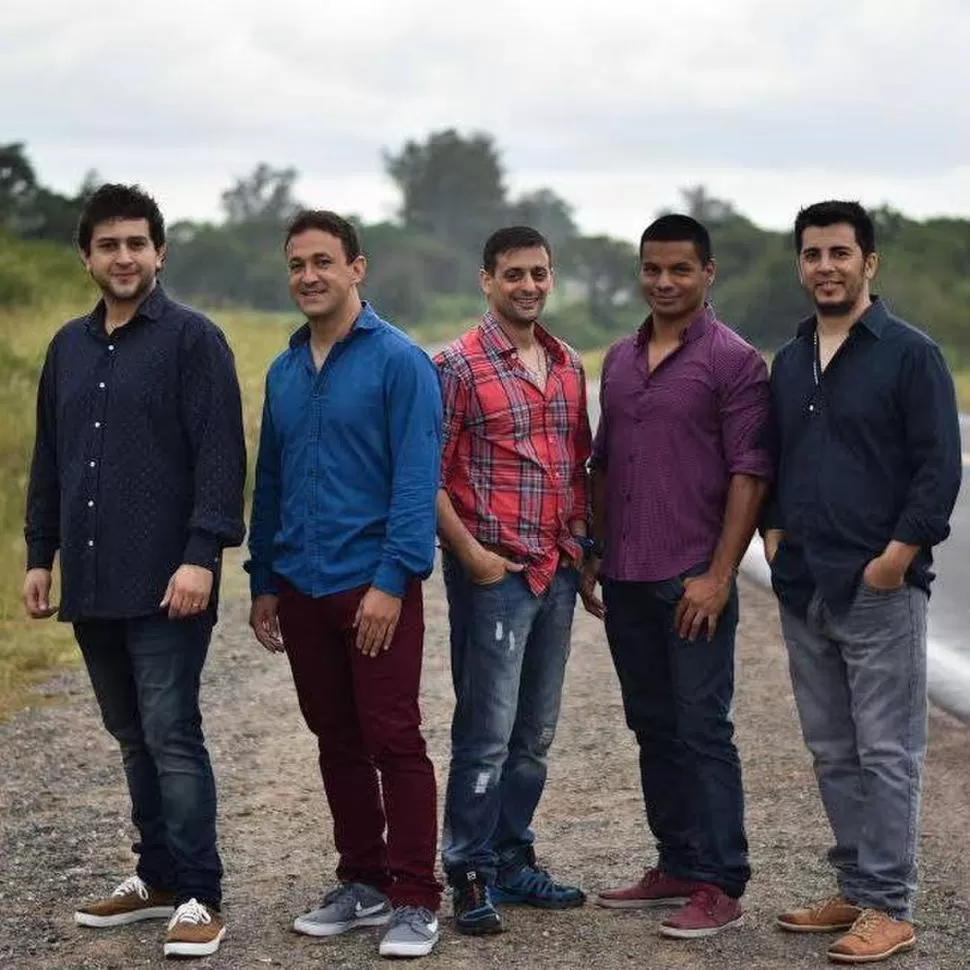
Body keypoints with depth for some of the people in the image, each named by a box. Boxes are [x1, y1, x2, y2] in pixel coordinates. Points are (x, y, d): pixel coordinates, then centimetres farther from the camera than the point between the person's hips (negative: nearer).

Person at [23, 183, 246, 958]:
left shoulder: (193, 339, -5)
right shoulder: (69, 347, 14)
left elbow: (221, 456, -12)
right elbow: (48, 461, 19)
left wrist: (203, 555, -19)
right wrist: (39, 556, 15)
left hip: (165, 582, -6)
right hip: (90, 583, 6)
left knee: (172, 737, -6)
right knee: (132, 738, 13)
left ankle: (199, 896, 1)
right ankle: (158, 876, 24)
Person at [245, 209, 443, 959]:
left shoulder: (398, 361, -8)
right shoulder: (284, 371, 12)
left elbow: (417, 478, -13)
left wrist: (392, 580, -19)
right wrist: (264, 582, 15)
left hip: (374, 586, -6)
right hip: (301, 589, 6)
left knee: (393, 742, -3)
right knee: (338, 742, 13)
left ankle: (415, 901, 6)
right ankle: (363, 882, 25)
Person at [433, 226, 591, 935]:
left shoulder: (569, 365, 12)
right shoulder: (457, 365, -8)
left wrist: (587, 544, 9)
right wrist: (473, 554, -12)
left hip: (558, 571, 6)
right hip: (494, 571, -6)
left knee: (536, 732, 13)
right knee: (487, 733, -3)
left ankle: (515, 861, 24)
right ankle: (472, 877, 7)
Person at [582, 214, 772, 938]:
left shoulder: (733, 360, -6)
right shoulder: (619, 360, 14)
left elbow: (750, 473, -11)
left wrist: (719, 574, -16)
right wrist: (592, 553, 14)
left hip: (692, 579, -7)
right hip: (625, 578, 7)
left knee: (702, 730, -4)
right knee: (653, 727, 12)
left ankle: (721, 887, 2)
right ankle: (677, 866, 23)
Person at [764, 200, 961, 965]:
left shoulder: (910, 354, -5)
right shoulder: (789, 363, 14)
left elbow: (939, 468, -9)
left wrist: (895, 557, -14)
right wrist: (774, 531, 8)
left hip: (880, 588, -7)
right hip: (803, 590, 7)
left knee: (886, 752, -2)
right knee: (832, 752, 12)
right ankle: (855, 891, 22)